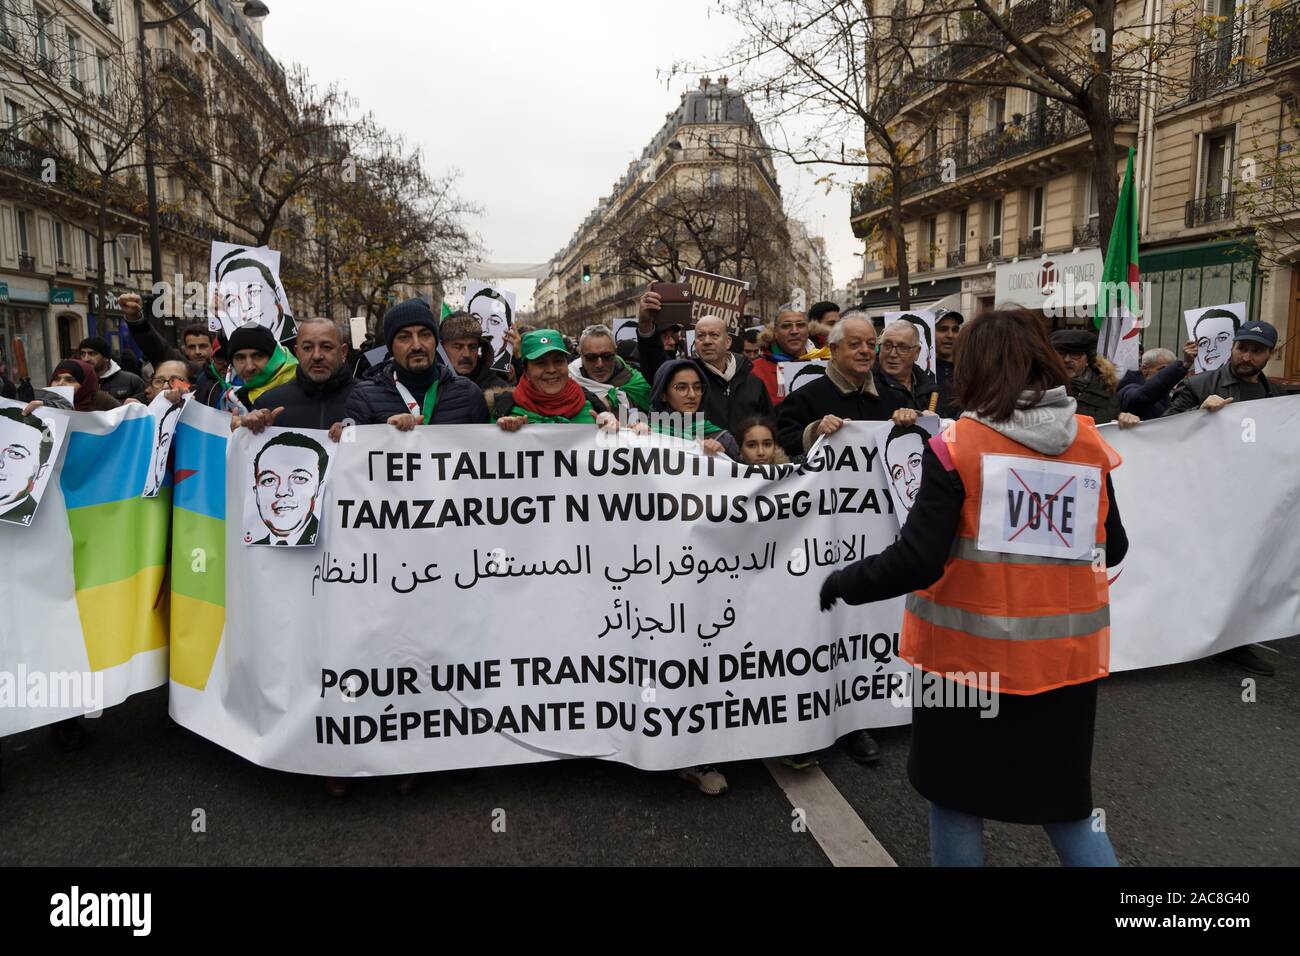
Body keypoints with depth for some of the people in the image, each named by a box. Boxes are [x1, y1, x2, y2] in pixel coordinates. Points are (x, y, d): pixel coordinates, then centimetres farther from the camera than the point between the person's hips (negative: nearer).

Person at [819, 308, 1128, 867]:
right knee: (1065, 804, 21)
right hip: (1065, 654, 4)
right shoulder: (1089, 442, -1)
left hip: (971, 653, -4)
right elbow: (1112, 549, 8)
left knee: (956, 800, 15)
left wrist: (844, 582, -4)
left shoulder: (957, 446, -14)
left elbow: (917, 562, -19)